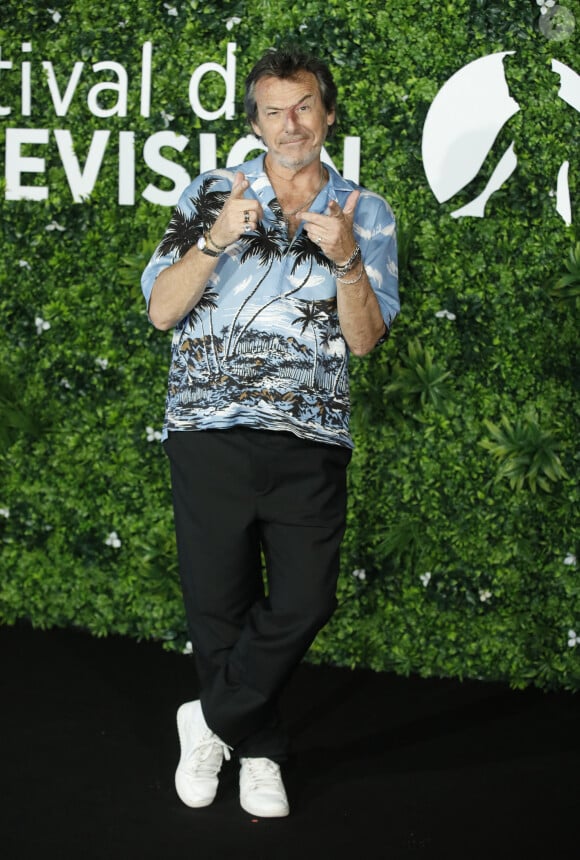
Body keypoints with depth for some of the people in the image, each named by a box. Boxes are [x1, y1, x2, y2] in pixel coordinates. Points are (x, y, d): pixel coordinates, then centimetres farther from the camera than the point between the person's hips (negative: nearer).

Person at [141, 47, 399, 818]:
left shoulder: (367, 214, 7)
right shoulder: (209, 197, 6)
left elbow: (364, 338, -1)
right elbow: (161, 310, -1)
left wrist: (346, 258, -18)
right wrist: (216, 239, -16)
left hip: (311, 440, 0)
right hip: (210, 430, 0)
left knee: (303, 603, -2)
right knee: (218, 601, 7)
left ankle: (211, 720, 20)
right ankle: (258, 751, 27)